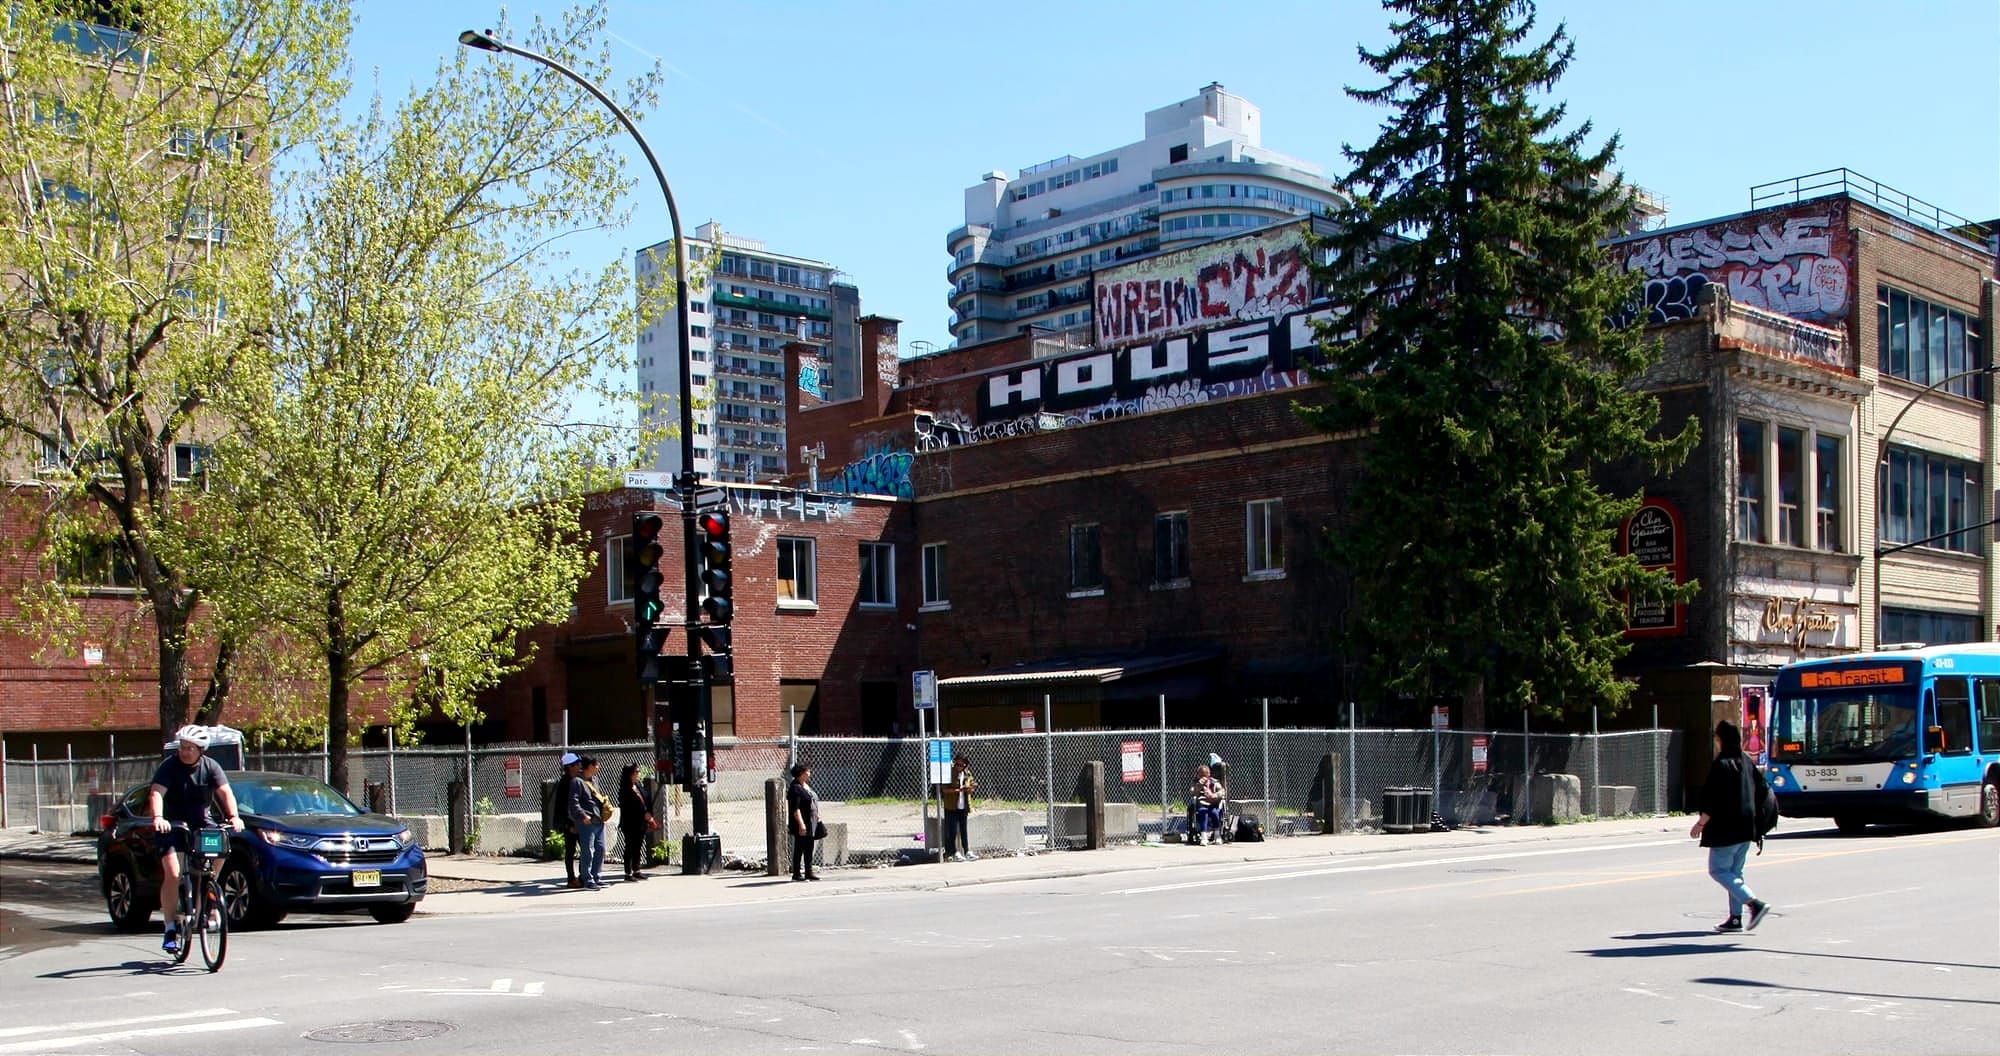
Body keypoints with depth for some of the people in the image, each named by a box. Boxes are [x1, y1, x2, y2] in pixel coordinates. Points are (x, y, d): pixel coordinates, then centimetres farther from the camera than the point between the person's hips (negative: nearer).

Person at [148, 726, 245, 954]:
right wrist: (158, 817, -44)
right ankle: (170, 929, -7)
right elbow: (156, 793, -24)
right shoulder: (169, 767, -11)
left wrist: (233, 816, -33)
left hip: (203, 824, 2)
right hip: (174, 825, -2)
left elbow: (225, 792, -15)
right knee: (172, 874, -15)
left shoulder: (210, 767, -5)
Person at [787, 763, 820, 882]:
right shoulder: (795, 788, -15)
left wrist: (817, 816, 19)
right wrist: (801, 824, -26)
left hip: (811, 823, 9)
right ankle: (797, 873, 2)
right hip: (801, 824, -9)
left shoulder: (807, 786, 15)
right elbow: (795, 809, -21)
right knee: (799, 849, -3)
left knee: (809, 849, 12)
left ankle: (808, 872, 18)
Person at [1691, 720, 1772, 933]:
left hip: (1726, 827, -8)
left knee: (1718, 870, -2)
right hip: (1746, 827, 8)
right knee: (1734, 871, 14)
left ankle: (1754, 903, -15)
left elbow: (1713, 798, -18)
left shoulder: (1721, 764, -15)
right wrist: (1753, 819, 23)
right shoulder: (1747, 761, 9)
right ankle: (1736, 917, 11)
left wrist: (1701, 823, -9)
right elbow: (1761, 786, 15)